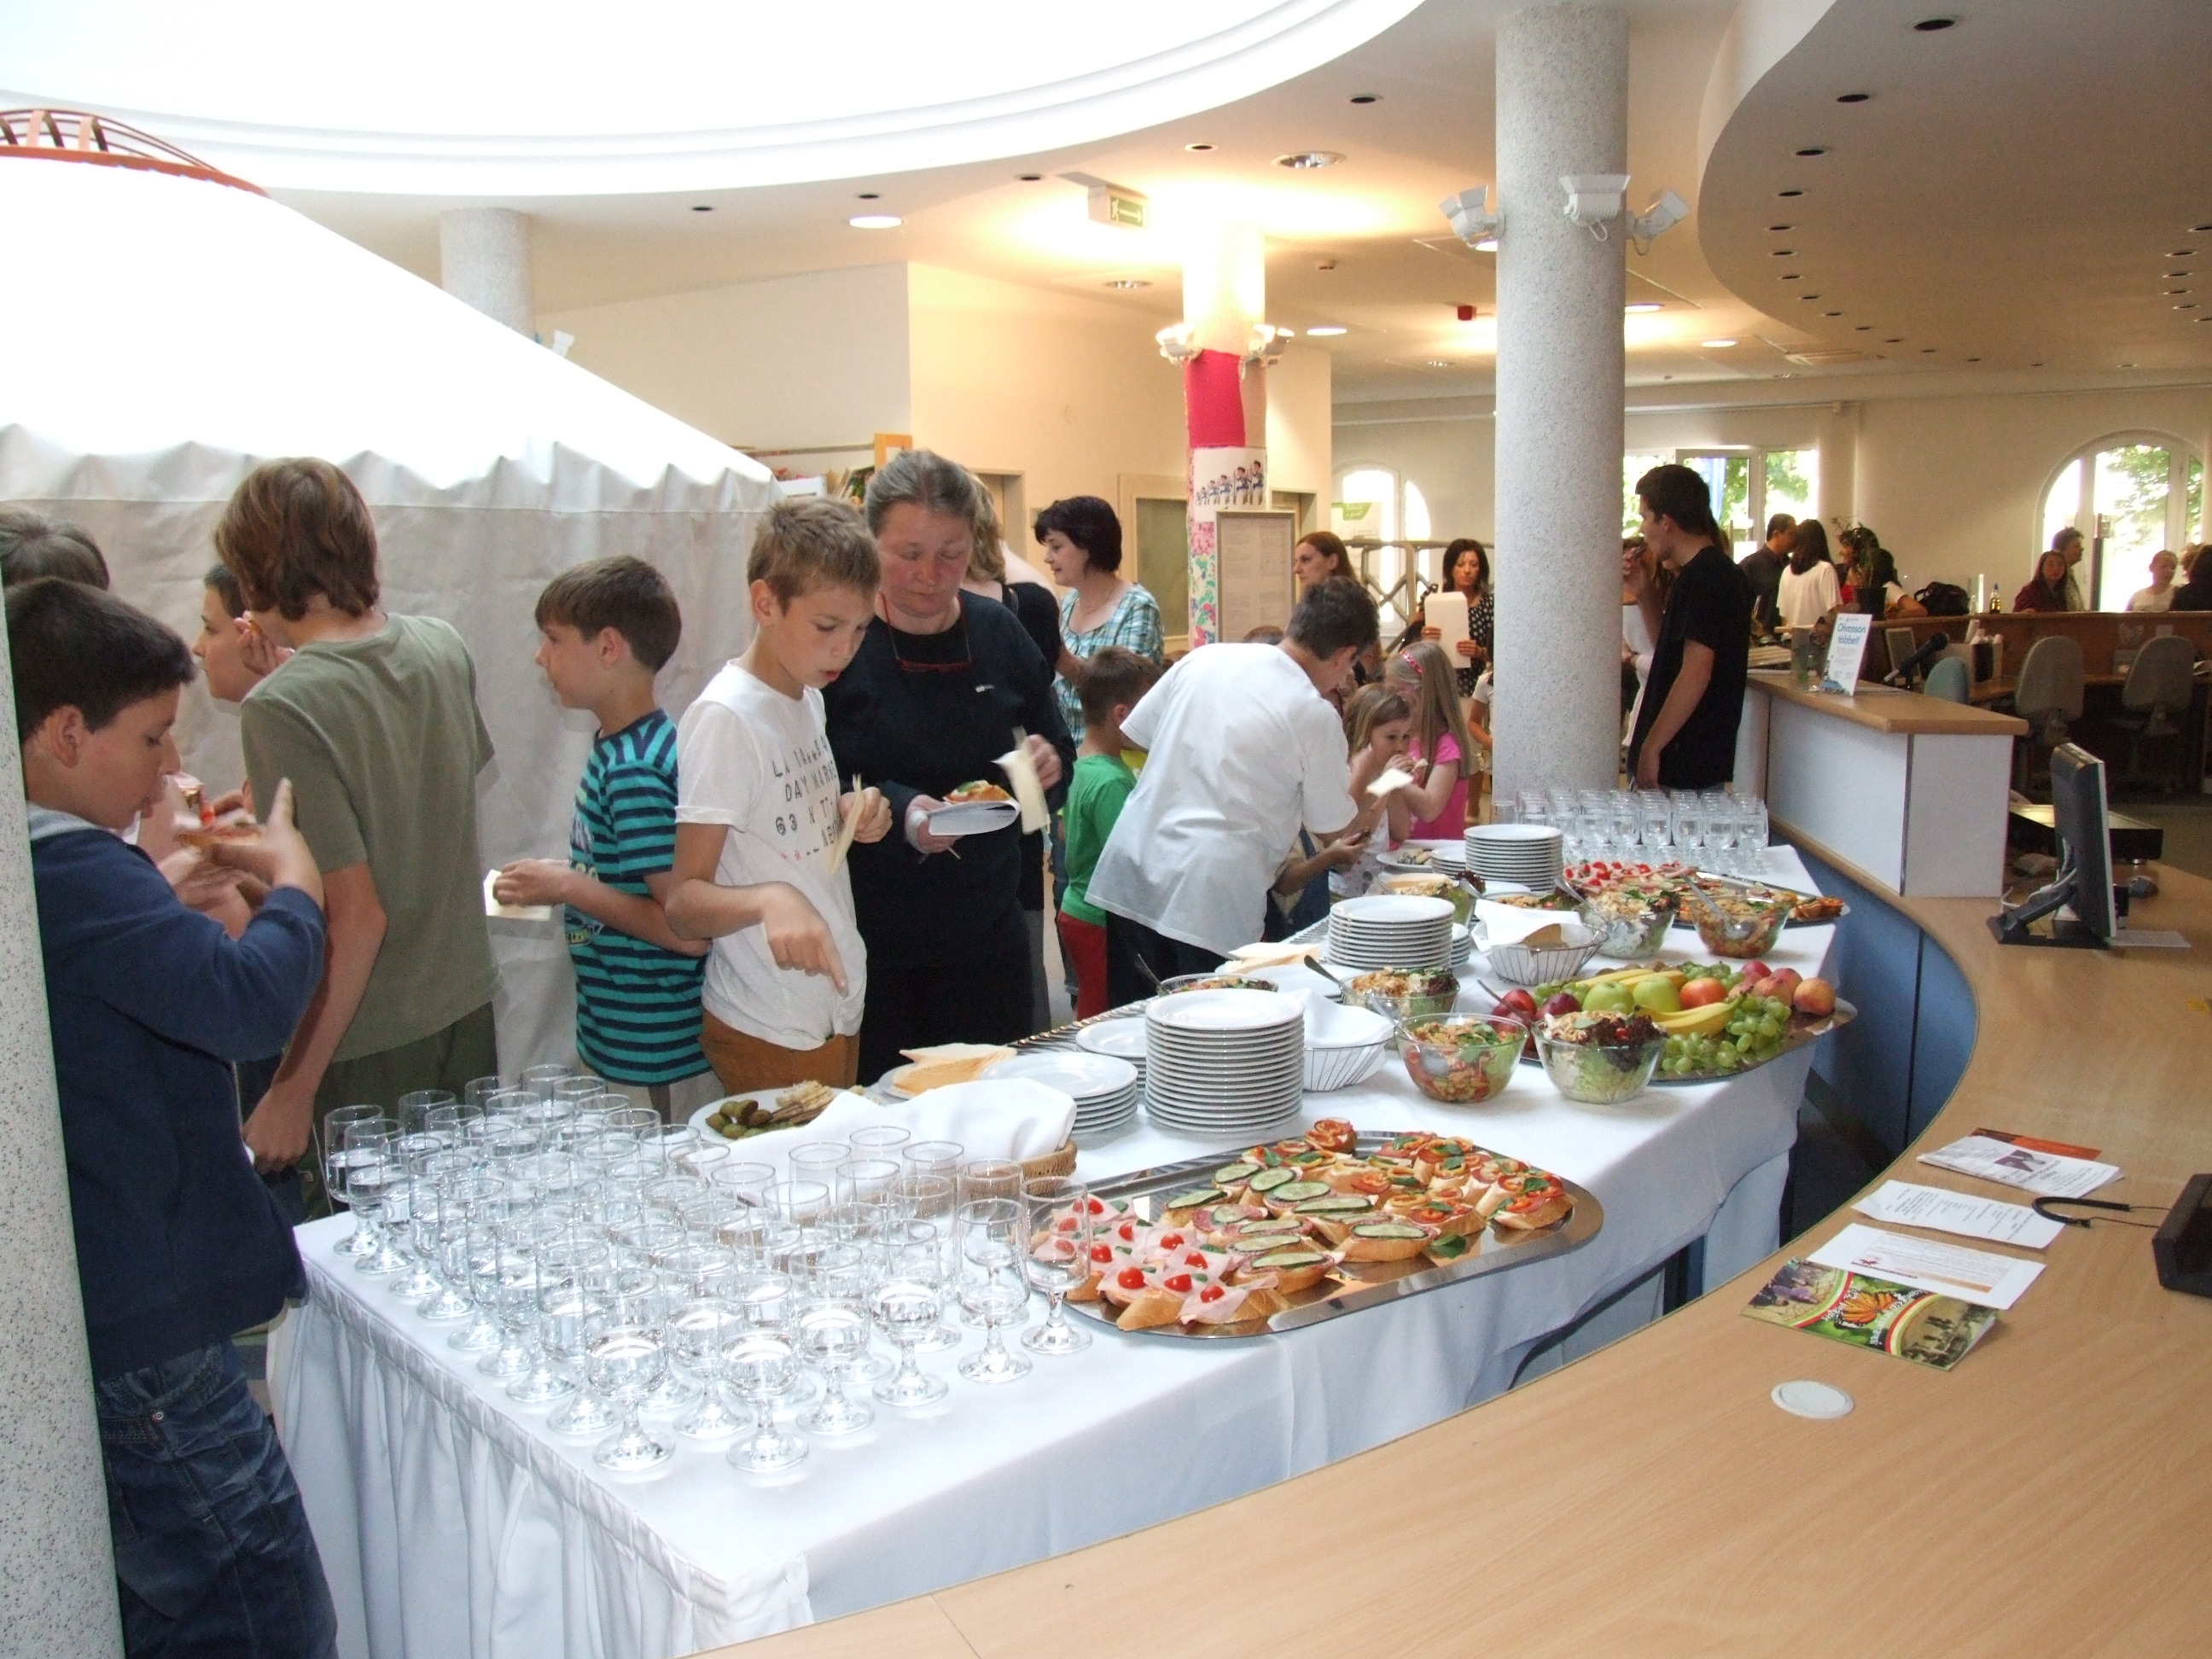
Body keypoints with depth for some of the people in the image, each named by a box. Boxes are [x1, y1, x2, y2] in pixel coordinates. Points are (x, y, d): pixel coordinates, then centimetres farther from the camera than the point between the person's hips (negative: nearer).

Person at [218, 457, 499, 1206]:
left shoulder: (280, 708, -20)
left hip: (363, 1053, -6)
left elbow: (356, 918, -22)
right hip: (467, 1013, 6)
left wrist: (293, 1090, -15)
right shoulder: (442, 647, -3)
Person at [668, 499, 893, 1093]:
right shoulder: (724, 717, -18)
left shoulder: (809, 698, 6)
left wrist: (850, 816, -2)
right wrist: (768, 899, -39)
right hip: (771, 1036, -8)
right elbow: (684, 903, -20)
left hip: (839, 1010, 8)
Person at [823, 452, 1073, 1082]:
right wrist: (895, 810, -24)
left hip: (987, 936, 4)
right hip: (869, 942, -4)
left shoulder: (999, 632, 5)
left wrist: (1048, 768, -8)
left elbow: (1058, 750, 14)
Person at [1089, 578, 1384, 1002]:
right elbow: (1331, 827, 6)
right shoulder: (1317, 716, -5)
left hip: (1129, 875, 5)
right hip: (1210, 900, -5)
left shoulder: (1204, 658, 7)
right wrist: (1370, 809, 28)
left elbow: (1132, 733, 17)